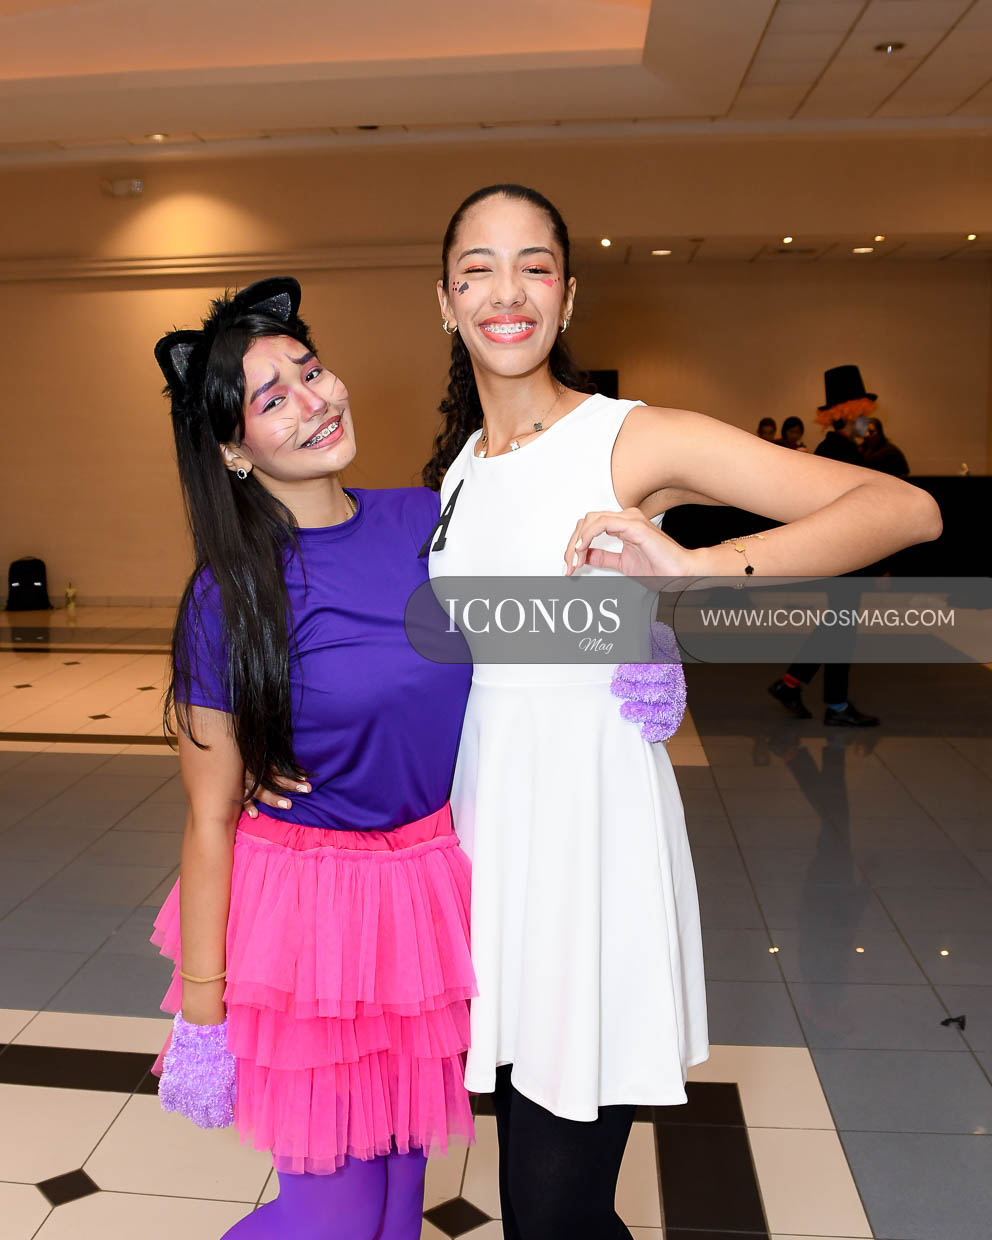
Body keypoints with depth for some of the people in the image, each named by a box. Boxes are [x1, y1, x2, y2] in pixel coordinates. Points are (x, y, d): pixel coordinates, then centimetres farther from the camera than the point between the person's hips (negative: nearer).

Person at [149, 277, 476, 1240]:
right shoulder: (230, 600, -15)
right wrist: (201, 1009, -6)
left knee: (403, 1161, 22)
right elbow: (210, 819, -11)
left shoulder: (427, 519, -4)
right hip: (311, 908, -4)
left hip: (437, 884, 5)